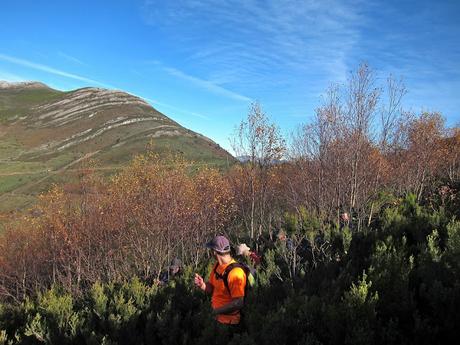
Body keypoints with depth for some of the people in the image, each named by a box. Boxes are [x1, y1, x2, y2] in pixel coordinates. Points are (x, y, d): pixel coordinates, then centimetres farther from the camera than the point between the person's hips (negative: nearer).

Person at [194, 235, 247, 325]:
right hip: (216, 316, 7)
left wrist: (216, 311, -21)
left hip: (228, 321, -7)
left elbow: (238, 303, -27)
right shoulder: (217, 265, 0)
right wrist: (202, 285, -10)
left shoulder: (235, 272, -27)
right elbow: (212, 288, 11)